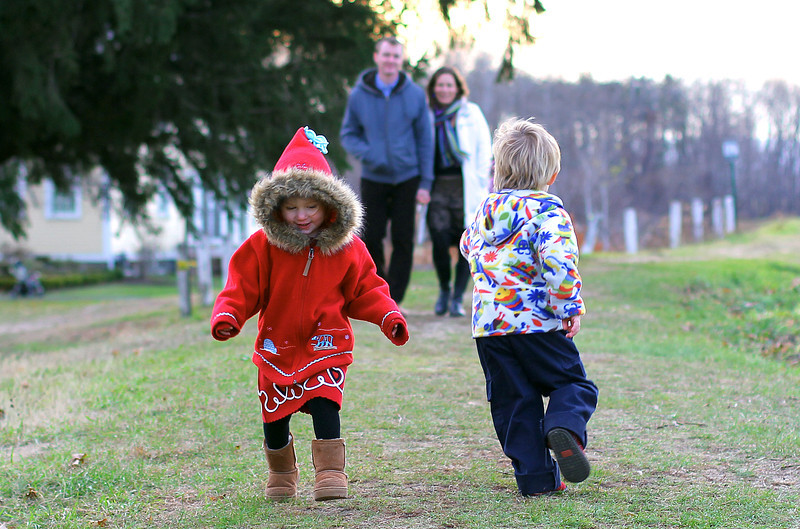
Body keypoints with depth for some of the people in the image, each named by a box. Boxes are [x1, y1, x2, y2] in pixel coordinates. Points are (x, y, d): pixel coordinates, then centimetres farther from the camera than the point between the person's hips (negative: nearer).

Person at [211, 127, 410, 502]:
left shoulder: (347, 248, -3)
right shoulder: (262, 247, -6)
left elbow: (365, 290, 4)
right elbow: (242, 288, -4)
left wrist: (388, 316, -11)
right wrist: (227, 316, -22)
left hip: (326, 345, -1)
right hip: (277, 346, 1)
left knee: (325, 406, -18)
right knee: (275, 416, 10)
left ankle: (330, 473, -9)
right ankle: (281, 474, 34)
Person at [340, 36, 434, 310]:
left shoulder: (415, 94, -1)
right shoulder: (359, 95, 0)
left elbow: (424, 139, 3)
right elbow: (348, 134, 8)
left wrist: (425, 182, -2)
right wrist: (366, 154, -14)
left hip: (407, 178, 0)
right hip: (373, 179, 0)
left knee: (403, 240, -2)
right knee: (370, 238, 0)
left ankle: (394, 300, 6)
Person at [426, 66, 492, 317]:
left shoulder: (471, 113, 8)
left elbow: (484, 149, 6)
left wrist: (481, 181, -3)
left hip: (465, 187, -1)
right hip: (438, 186, 1)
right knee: (440, 241, -10)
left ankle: (458, 297, 8)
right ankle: (444, 289, 14)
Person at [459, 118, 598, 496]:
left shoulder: (486, 209, 11)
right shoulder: (547, 210, -8)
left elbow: (468, 246, 29)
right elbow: (559, 262, -21)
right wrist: (570, 309, -13)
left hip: (487, 324, 5)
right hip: (535, 322, -5)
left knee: (513, 402, 9)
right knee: (573, 383, 8)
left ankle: (534, 476, 6)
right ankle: (564, 427, -23)